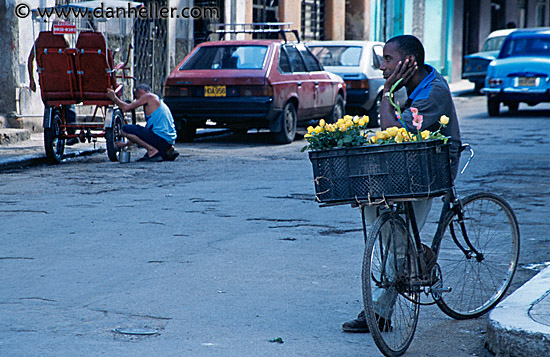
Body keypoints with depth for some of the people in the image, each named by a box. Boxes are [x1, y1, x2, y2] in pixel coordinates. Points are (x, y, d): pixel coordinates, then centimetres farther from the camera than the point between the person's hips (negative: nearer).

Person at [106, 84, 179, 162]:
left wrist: (114, 97, 13)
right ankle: (168, 151, 11)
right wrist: (126, 144, 31)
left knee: (125, 129, -6)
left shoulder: (149, 96, 0)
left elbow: (126, 108, -5)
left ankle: (152, 149, -12)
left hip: (160, 138, -9)